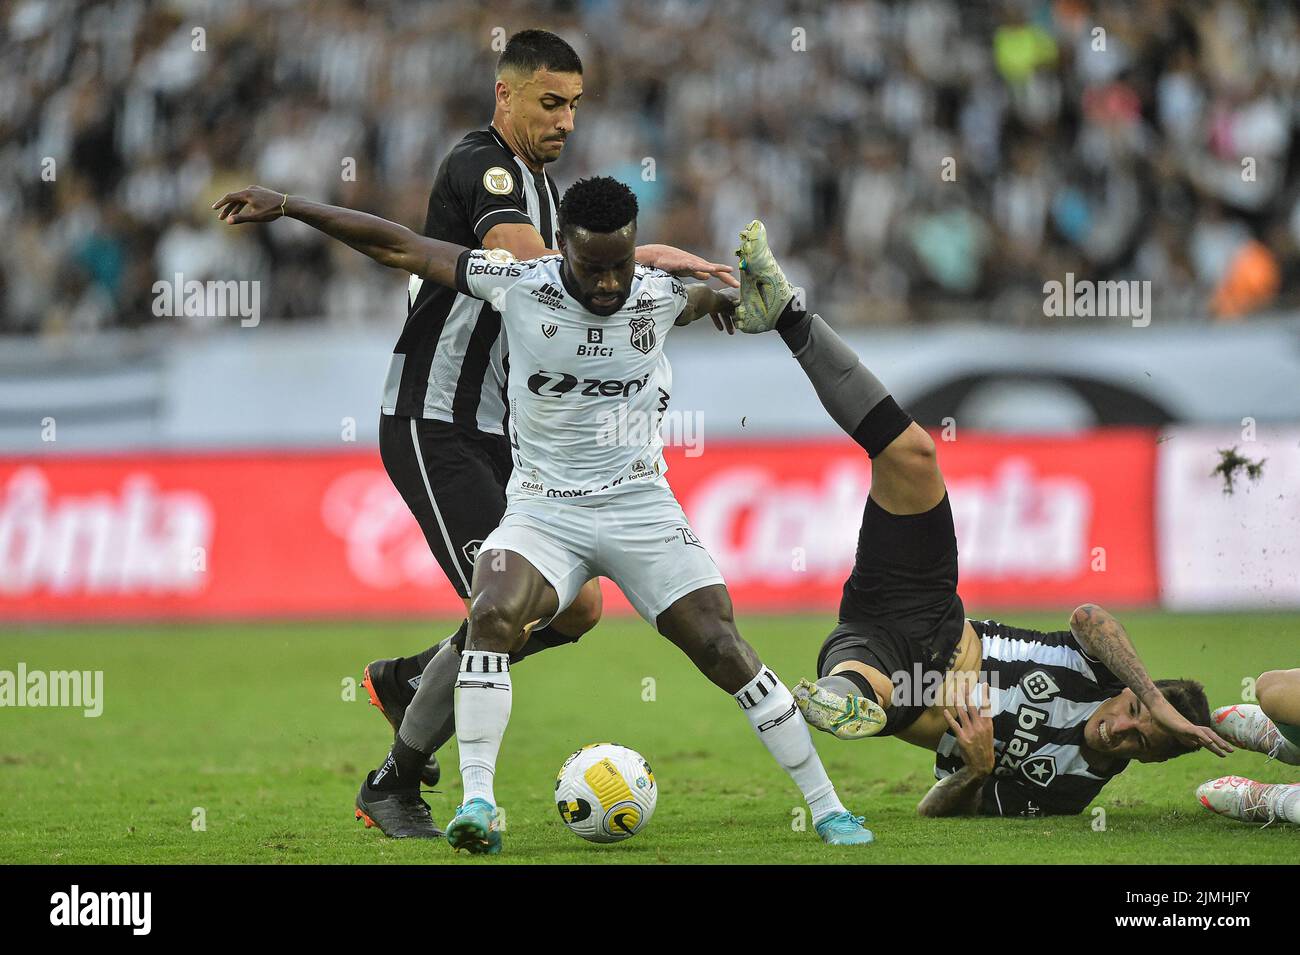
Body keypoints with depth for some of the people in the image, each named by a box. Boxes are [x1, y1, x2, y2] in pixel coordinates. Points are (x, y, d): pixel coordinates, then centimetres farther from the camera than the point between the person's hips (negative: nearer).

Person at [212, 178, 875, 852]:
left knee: (721, 649, -10)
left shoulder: (663, 295, -6)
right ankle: (477, 802, -27)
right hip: (542, 511, -1)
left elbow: (715, 298, 23)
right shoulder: (518, 284, -11)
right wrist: (288, 207, -9)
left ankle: (826, 809, -1)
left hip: (641, 505, 1)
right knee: (492, 616, -29)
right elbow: (396, 246, -8)